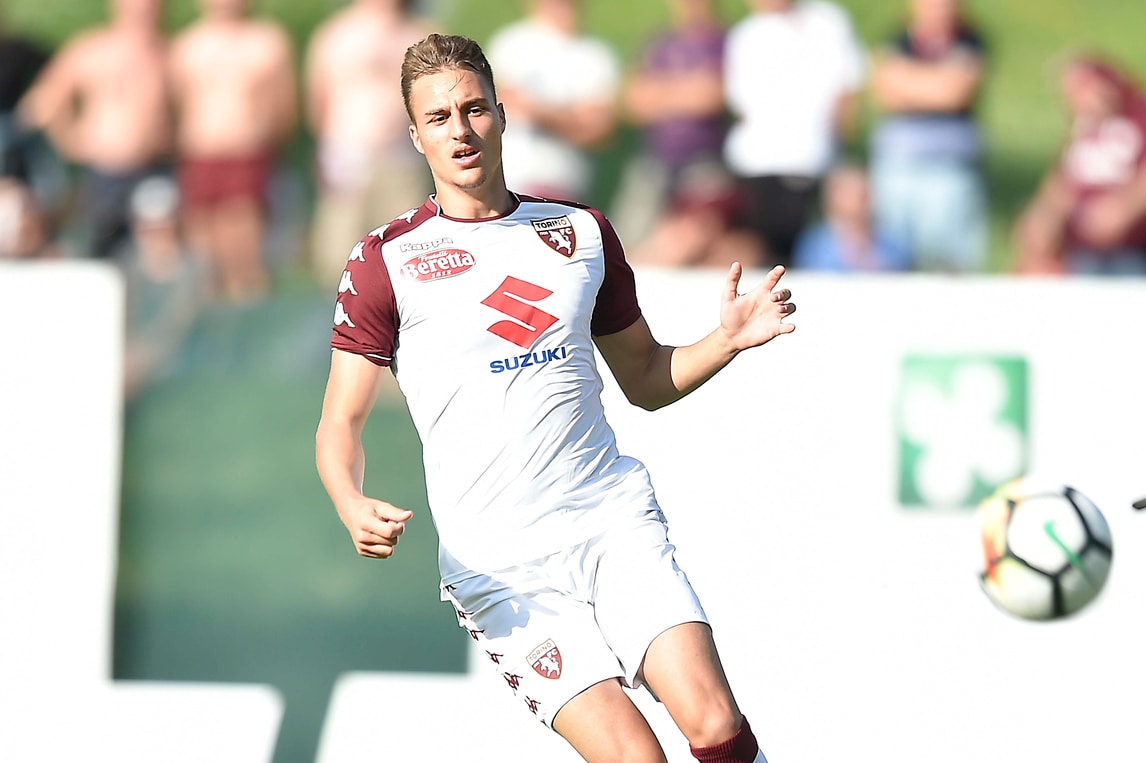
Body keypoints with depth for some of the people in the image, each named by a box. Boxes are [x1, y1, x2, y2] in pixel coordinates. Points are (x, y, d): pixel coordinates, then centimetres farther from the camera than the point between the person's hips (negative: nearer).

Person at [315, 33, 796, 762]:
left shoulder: (582, 232, 14)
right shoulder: (385, 262, 4)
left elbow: (646, 380, 23)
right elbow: (341, 422, 4)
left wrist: (726, 341, 4)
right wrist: (353, 506, -17)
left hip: (615, 522, 3)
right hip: (499, 564, -3)